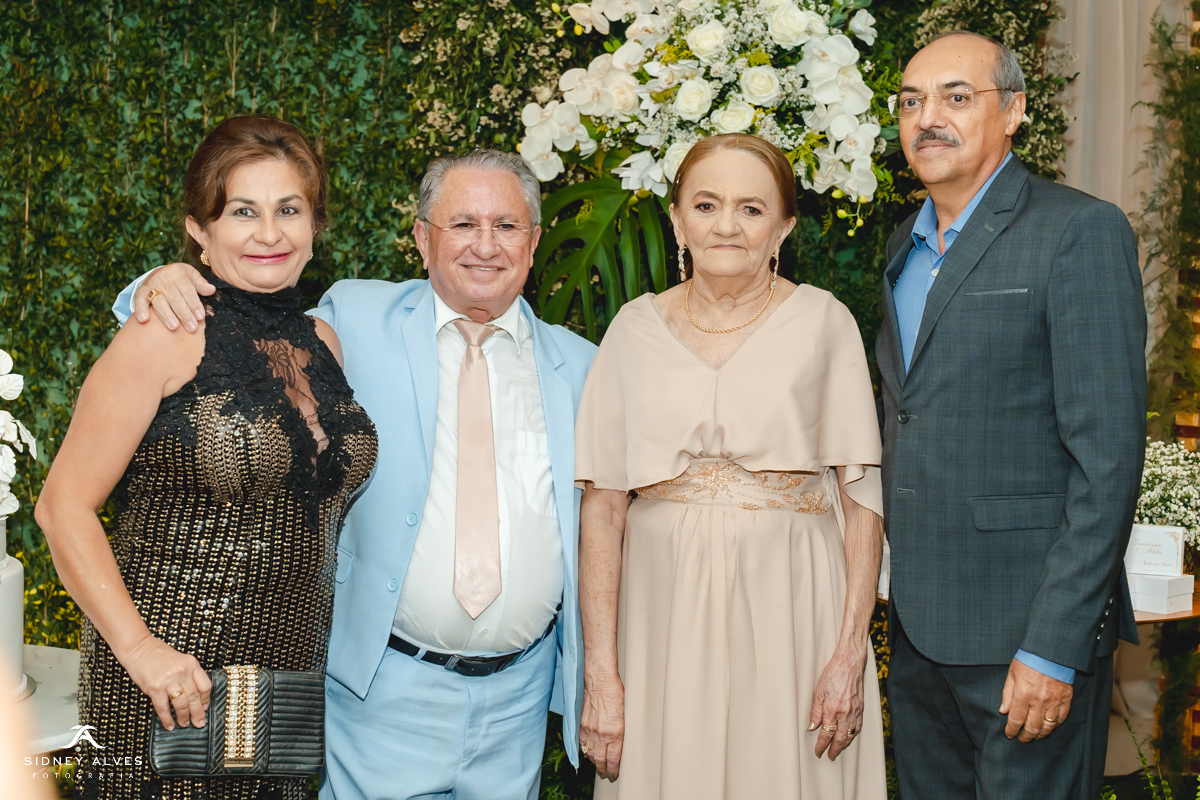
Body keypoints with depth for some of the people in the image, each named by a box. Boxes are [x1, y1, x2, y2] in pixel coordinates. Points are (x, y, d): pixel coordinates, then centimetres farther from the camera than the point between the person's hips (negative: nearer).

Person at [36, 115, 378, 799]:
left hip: (289, 683, 6)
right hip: (168, 687, -5)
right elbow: (65, 506, -9)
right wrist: (139, 647, -18)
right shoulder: (166, 337, -9)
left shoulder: (323, 343, 9)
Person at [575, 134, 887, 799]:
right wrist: (599, 672, -6)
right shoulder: (635, 329, 4)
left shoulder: (823, 322, 0)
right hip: (665, 612, 1)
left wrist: (850, 653, -10)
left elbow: (862, 496, -2)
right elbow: (602, 507, 1)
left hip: (791, 610, -1)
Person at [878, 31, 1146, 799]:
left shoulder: (1081, 232, -10)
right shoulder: (907, 245, 14)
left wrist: (1055, 647, -20)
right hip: (916, 622, 7)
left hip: (1027, 629, -7)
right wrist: (892, 600, 12)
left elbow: (1108, 455, -16)